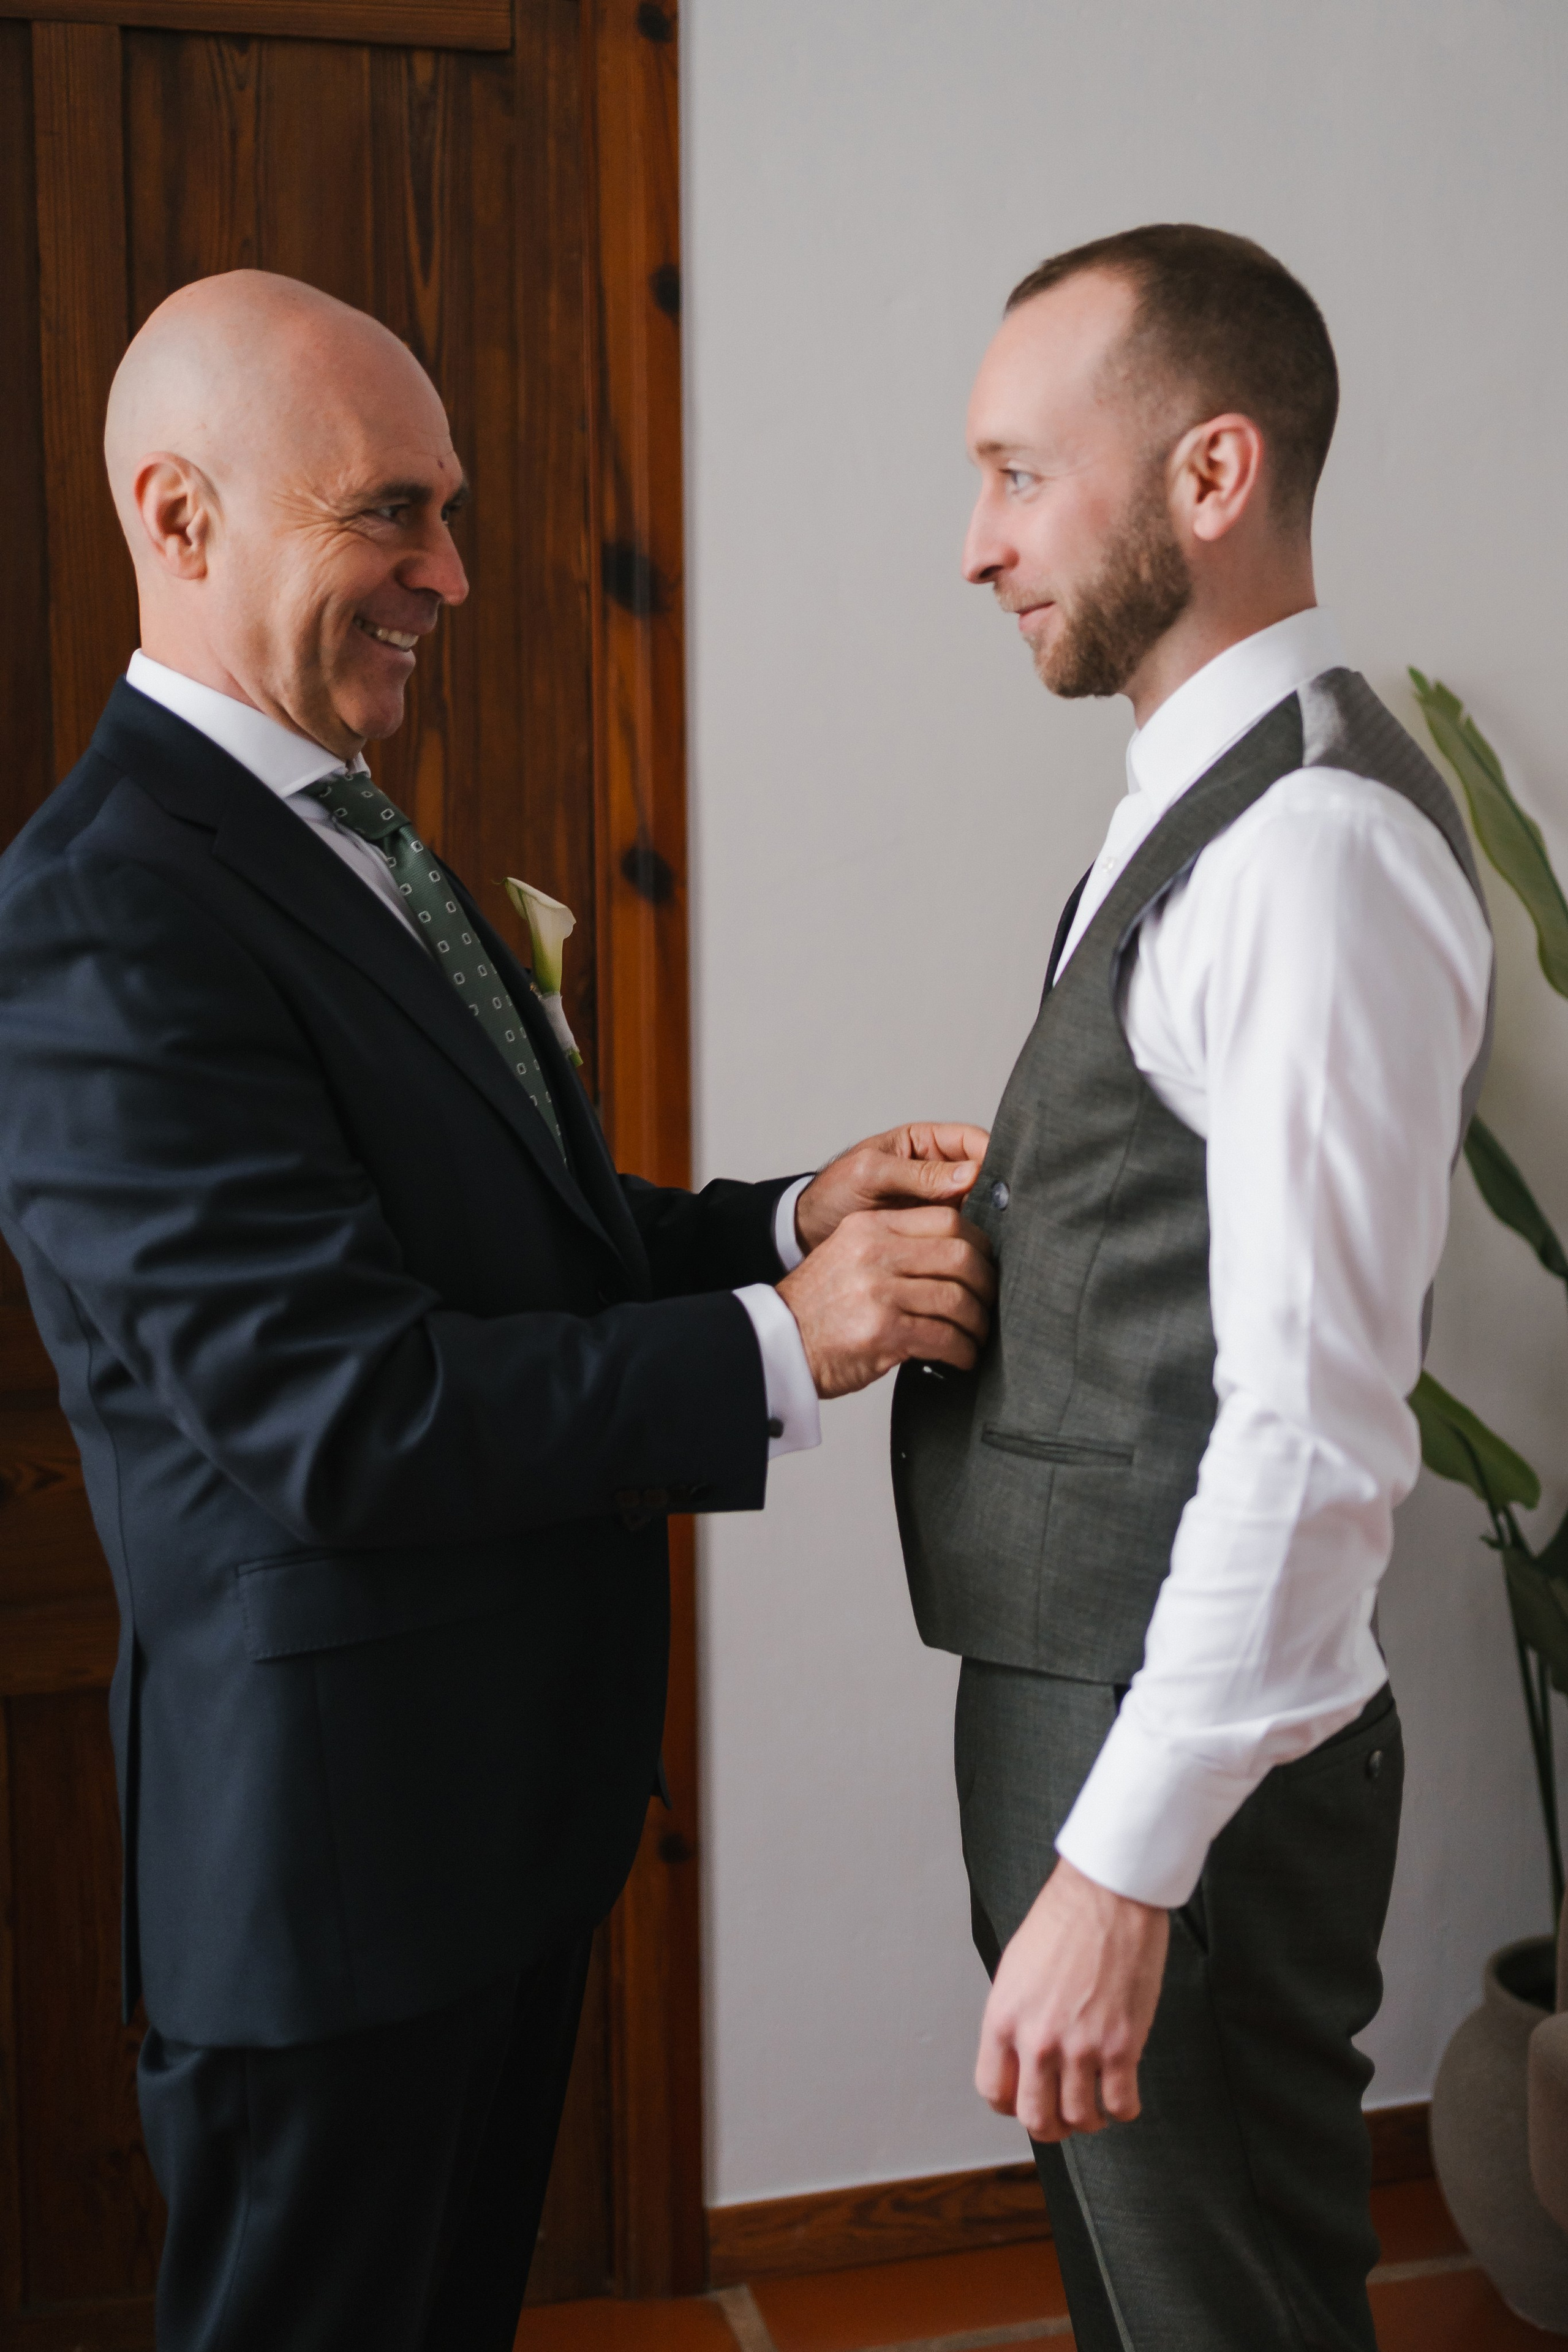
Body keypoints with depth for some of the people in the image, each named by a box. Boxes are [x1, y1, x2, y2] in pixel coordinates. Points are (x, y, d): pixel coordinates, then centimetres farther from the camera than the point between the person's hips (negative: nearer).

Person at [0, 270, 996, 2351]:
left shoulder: (350, 839, 10)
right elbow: (335, 1415, -27)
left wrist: (789, 1221, -4)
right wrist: (783, 1341, -23)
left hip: (512, 1781, 9)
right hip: (341, 1822, -9)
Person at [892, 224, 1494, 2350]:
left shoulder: (1319, 840, -20)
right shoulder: (1201, 803, 12)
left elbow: (1316, 1419, -25)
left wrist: (1124, 1866, -24)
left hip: (1189, 1757, -9)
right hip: (1086, 1699, 9)